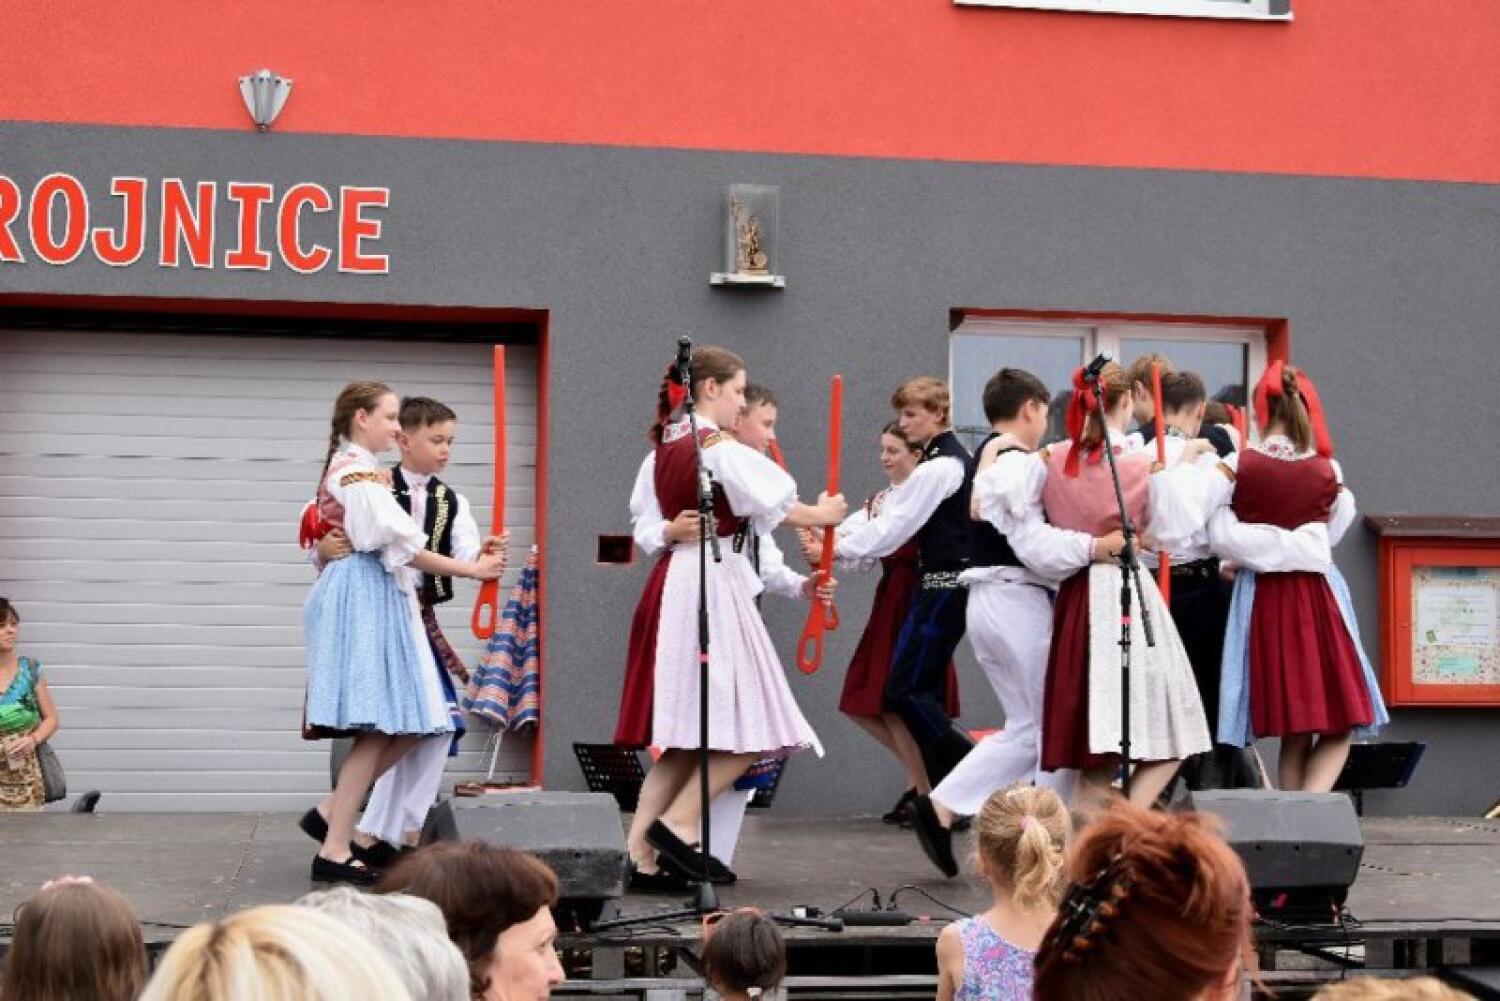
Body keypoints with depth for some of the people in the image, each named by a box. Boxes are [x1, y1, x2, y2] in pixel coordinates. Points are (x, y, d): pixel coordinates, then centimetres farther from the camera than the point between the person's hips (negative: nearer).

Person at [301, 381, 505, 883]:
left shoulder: (346, 468, 20)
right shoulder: (360, 471, -11)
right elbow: (404, 546, -14)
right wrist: (472, 569, -8)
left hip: (382, 600, 10)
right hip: (367, 599, -10)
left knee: (404, 728, 7)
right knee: (376, 730, -10)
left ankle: (333, 814, 8)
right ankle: (334, 850, -9)